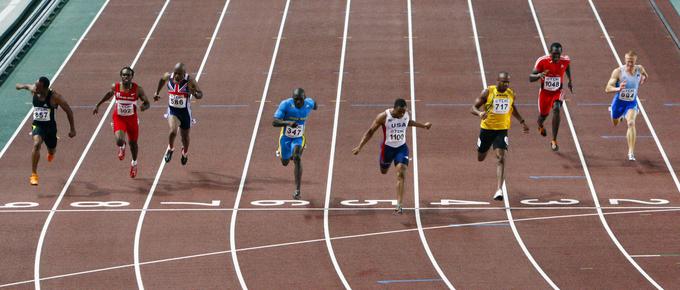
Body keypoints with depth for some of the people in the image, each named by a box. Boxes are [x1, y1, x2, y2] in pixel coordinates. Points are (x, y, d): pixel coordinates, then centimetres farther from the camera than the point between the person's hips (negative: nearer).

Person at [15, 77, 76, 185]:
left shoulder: (54, 97, -21)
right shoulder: (33, 90, -13)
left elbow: (68, 111, -14)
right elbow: (28, 86, 13)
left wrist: (72, 129, -14)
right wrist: (21, 86, 26)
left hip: (50, 126, -1)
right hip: (37, 125, 1)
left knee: (52, 151, 21)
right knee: (36, 144, -29)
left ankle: (51, 152, 64)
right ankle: (34, 175, -25)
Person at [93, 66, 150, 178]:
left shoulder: (138, 89, -17)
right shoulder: (115, 87, -14)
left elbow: (147, 103, -9)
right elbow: (109, 94, 10)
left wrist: (144, 106, -34)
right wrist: (98, 105, 15)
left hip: (132, 118, 1)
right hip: (119, 118, -1)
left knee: (133, 143, 18)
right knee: (119, 140, -23)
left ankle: (134, 162, 49)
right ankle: (121, 147, 18)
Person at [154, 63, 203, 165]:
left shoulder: (190, 81, -20)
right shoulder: (168, 77, -11)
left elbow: (200, 94, -14)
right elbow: (162, 79, 14)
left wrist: (195, 93, -37)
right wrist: (157, 93, 21)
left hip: (185, 112, -1)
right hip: (172, 111, 1)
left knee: (185, 136, 16)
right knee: (173, 131, -25)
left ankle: (185, 152, 50)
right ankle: (170, 149, 6)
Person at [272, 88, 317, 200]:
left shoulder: (309, 103, -17)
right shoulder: (285, 104, -25)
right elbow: (274, 122, -30)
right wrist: (288, 122, -46)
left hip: (299, 138, 0)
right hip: (285, 137, 0)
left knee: (297, 158, -24)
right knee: (285, 162, 17)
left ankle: (297, 190, -22)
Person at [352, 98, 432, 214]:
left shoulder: (406, 114, -8)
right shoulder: (384, 116, -20)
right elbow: (370, 131, -11)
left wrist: (423, 125, 27)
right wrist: (360, 147, -15)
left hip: (401, 148, 1)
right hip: (388, 147, -1)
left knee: (401, 174, -16)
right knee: (383, 171, 20)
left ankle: (399, 205, -20)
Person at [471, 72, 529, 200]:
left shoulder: (511, 94, -1)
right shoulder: (488, 92, -12)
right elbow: (474, 108, -10)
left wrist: (522, 121, 17)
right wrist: (479, 113, -33)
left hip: (502, 130, 1)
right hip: (487, 128, -1)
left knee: (500, 158, -17)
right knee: (480, 158, 17)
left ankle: (499, 190, -23)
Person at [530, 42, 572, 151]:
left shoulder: (565, 61, -16)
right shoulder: (542, 61, -22)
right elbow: (530, 78, -20)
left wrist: (570, 80, 14)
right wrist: (539, 75, -42)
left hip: (557, 92, 0)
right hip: (545, 92, 0)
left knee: (556, 109, -26)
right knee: (543, 114, 16)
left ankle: (554, 141, -19)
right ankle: (540, 125, 58)